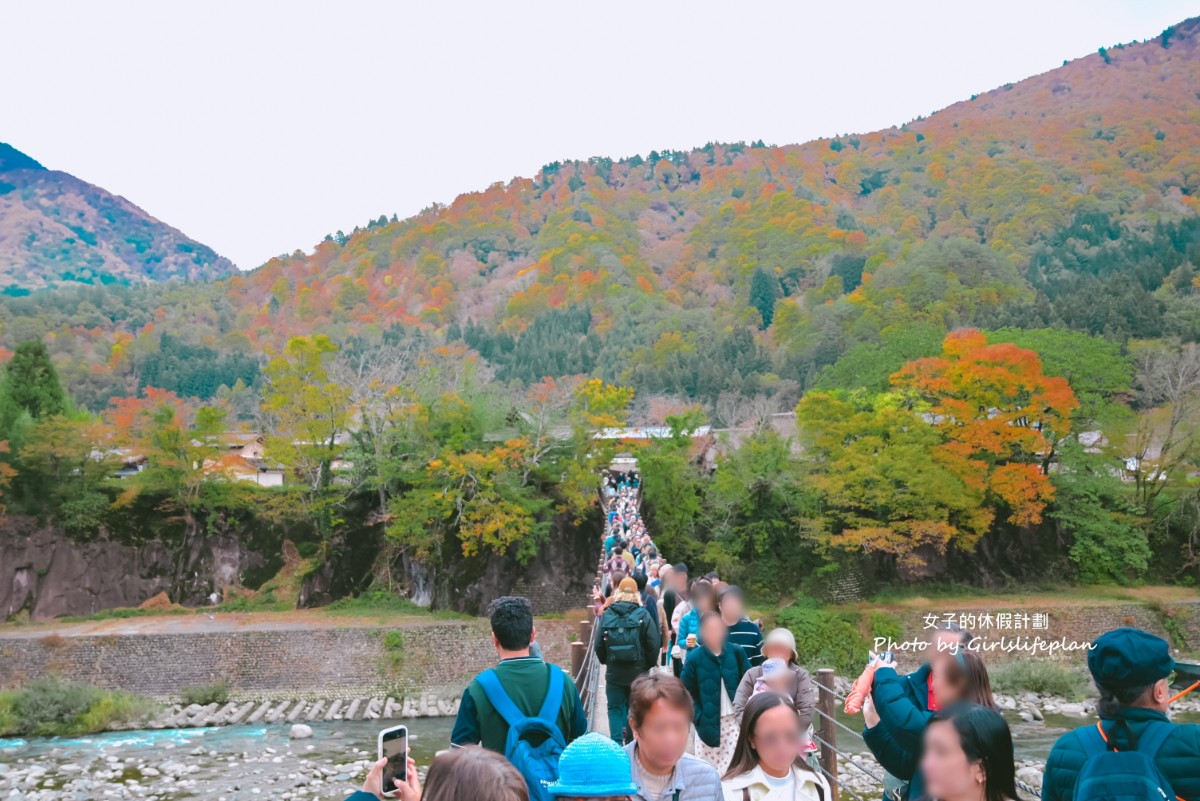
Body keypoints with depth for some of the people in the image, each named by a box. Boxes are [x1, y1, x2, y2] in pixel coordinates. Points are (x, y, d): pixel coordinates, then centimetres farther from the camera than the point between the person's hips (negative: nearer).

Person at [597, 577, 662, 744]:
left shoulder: (607, 615, -4)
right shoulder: (643, 615, -8)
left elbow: (599, 643, -2)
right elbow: (653, 644, -10)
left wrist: (605, 661, 14)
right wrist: (649, 664, 4)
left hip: (614, 672, 0)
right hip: (638, 671, 0)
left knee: (615, 708, 10)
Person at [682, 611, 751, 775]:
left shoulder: (736, 653, -2)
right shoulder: (694, 658, -8)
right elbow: (687, 692, -3)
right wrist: (699, 718, -10)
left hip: (733, 720, 1)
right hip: (707, 722, -1)